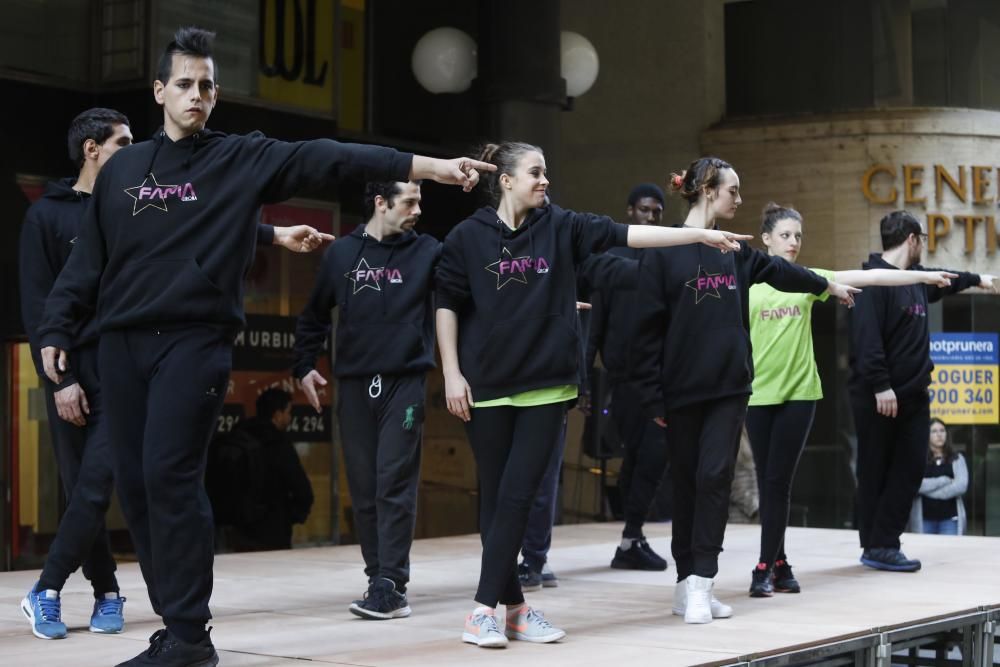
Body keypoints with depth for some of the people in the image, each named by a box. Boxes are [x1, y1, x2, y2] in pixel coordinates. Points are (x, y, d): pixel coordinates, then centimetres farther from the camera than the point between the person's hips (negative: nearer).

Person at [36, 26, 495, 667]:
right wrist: (56, 329, 6)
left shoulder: (245, 159, 3)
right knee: (136, 485, 3)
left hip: (196, 342, -4)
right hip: (123, 344, 5)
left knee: (170, 475, -15)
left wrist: (431, 166, -15)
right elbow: (88, 260, 16)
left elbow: (330, 159, -7)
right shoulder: (122, 168, 15)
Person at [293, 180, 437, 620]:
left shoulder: (427, 251, 4)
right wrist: (305, 366, 12)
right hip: (354, 385, 3)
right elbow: (314, 315, 17)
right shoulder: (341, 253, 9)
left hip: (405, 382, -2)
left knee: (395, 485, -9)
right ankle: (378, 575, 14)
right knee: (363, 488, 5)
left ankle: (391, 585, -9)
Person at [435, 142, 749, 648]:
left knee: (517, 496, -4)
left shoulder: (561, 227, 3)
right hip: (487, 386, -1)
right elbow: (446, 306, 1)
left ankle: (486, 608, -1)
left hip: (546, 385, 1)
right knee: (496, 499, 4)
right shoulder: (468, 236, -2)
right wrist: (451, 373, -4)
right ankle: (514, 607, 12)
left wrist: (700, 234, -10)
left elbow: (626, 234, -3)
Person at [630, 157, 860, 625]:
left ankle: (701, 584, -6)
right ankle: (686, 581, 16)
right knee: (687, 482, 5)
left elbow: (777, 270, 31)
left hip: (729, 387, 4)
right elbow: (648, 327, -8)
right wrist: (651, 395, -11)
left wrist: (828, 286, 44)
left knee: (715, 477, -6)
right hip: (682, 391, -4)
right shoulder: (663, 252, -6)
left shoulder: (734, 251, 11)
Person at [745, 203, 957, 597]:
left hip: (798, 392, 1)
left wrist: (924, 276, 0)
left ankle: (766, 568, 1)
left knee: (779, 482, -2)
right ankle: (779, 563, 13)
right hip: (759, 393, -1)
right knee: (767, 482, 3)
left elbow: (868, 277, 3)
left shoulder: (808, 279, 6)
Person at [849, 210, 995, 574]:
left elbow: (942, 281, 40)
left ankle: (883, 544, 9)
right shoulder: (875, 280, -14)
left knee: (910, 468, 5)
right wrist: (880, 385, -29)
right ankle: (877, 546, 5)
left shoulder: (917, 278, 16)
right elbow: (867, 337, -24)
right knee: (876, 472, -1)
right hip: (879, 397, -9)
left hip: (913, 394, 9)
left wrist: (976, 279, 54)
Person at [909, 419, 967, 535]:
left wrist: (930, 491, -7)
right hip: (924, 519, -1)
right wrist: (944, 481, -8)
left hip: (950, 518, 1)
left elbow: (961, 486, -5)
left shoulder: (957, 459, 10)